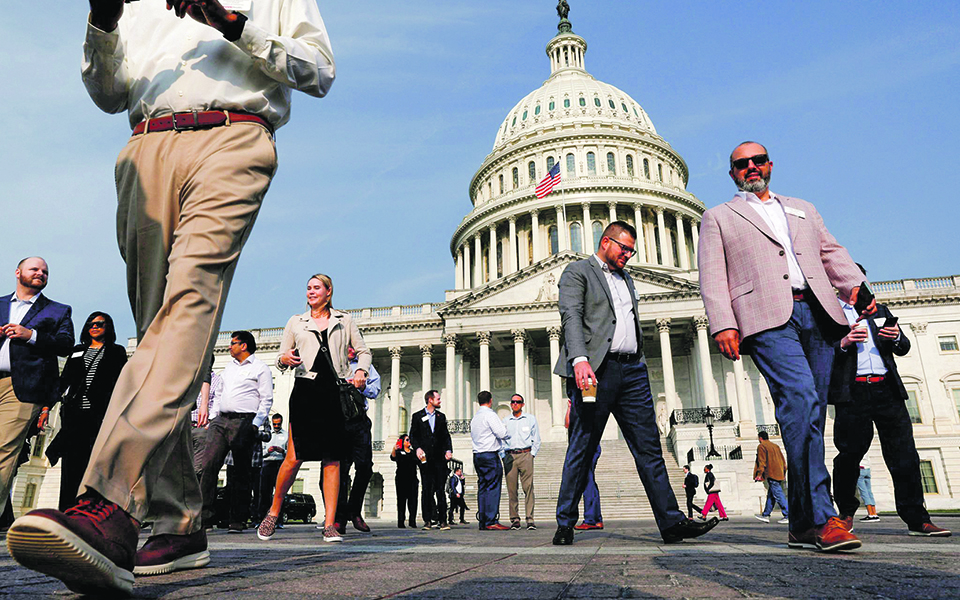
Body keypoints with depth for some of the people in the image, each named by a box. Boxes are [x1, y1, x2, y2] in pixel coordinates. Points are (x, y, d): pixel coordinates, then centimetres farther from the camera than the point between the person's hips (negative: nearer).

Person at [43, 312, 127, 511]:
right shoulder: (77, 351, 22)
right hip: (74, 412, 4)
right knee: (71, 463, -1)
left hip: (100, 412, -3)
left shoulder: (117, 351, 12)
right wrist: (47, 405, 10)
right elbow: (63, 381, 21)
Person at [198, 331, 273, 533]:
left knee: (241, 472, -2)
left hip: (244, 422, -6)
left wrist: (255, 425, -13)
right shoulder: (229, 366, 22)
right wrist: (212, 413, 14)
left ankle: (238, 520, 5)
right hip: (221, 420, 6)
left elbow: (267, 400, -5)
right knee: (208, 465, -6)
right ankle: (205, 515, -3)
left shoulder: (260, 368, 1)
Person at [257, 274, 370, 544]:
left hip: (335, 393, 0)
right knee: (294, 457, -8)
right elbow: (281, 358, 17)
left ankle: (329, 525, -1)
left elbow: (363, 351, 16)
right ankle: (273, 513, 14)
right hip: (305, 391, 0)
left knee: (332, 460, -3)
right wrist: (284, 359, -7)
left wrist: (361, 370, -4)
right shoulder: (296, 322, 18)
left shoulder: (344, 320, 17)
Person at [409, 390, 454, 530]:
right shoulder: (417, 416, 7)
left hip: (439, 457, 2)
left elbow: (446, 435, 11)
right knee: (426, 489, 0)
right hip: (425, 458, -2)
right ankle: (428, 520, 7)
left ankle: (443, 520, 0)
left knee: (440, 489, -1)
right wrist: (417, 448, -13)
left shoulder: (441, 417, 15)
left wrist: (449, 450, -4)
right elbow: (413, 435, 4)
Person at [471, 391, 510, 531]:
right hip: (490, 455, -8)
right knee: (493, 488, -7)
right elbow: (502, 434, -14)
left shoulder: (474, 418, 17)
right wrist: (508, 435, 8)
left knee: (482, 488, 7)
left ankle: (483, 522, 7)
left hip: (477, 455, 8)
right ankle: (491, 521, -9)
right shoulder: (490, 414, -8)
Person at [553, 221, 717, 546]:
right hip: (595, 370, -7)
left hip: (631, 370, 7)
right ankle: (565, 524, 9)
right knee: (582, 449, -2)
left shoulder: (625, 278, 27)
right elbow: (571, 316, -10)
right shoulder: (577, 271, 5)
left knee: (649, 446, 3)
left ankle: (671, 522, 6)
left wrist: (639, 364, 16)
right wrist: (580, 359, -25)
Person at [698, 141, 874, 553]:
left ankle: (802, 526, 6)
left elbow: (832, 252, 23)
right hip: (767, 318, -4)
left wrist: (855, 286, 2)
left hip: (817, 314, 5)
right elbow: (712, 277, 5)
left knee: (811, 414, 0)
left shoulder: (803, 209, 31)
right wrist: (723, 324, -9)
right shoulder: (719, 218, 16)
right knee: (800, 399, -25)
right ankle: (821, 517, -24)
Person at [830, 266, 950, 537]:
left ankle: (917, 519, 3)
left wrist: (897, 337, 0)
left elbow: (903, 348, 22)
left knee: (904, 454, -1)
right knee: (850, 453, -3)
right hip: (852, 392, -4)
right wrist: (843, 343, -17)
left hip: (886, 389, 4)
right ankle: (846, 513, 12)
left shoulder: (879, 310, 23)